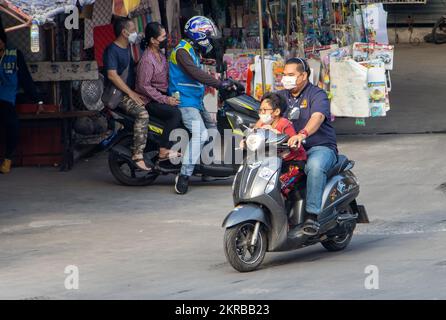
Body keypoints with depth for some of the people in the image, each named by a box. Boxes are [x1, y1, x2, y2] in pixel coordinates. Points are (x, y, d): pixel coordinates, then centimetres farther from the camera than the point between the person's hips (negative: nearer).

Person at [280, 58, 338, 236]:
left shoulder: (317, 95, -4)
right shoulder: (281, 96, 15)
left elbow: (317, 117, -24)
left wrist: (302, 134, -44)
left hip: (320, 147, -6)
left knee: (315, 166, -38)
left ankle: (313, 215, -40)